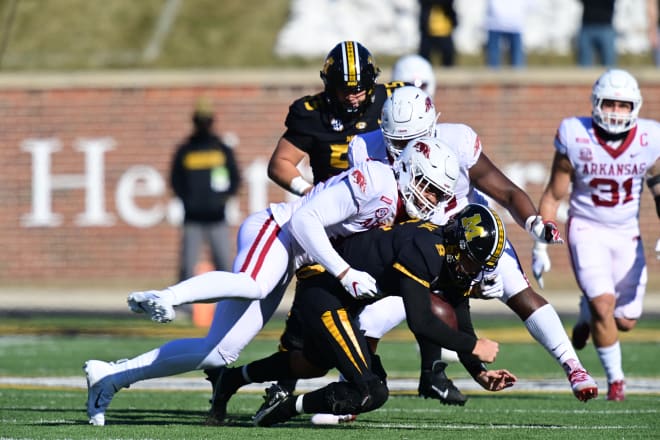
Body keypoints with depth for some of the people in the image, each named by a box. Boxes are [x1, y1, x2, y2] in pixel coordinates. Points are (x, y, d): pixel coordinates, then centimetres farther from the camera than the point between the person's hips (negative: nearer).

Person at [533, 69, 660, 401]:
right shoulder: (576, 139, -14)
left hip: (627, 235, 3)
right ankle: (615, 379, 2)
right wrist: (540, 246, -4)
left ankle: (587, 314, 39)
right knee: (604, 305, -19)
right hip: (587, 230, -3)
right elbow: (553, 195, -4)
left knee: (626, 321, 4)